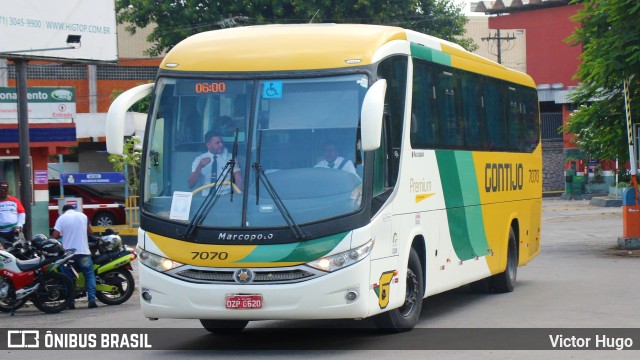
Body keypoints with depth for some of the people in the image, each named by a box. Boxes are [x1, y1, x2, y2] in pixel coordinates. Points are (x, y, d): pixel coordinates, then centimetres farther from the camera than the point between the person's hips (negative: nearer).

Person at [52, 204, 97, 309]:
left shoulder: (61, 218, 0)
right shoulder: (83, 216, 6)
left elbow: (55, 235, -7)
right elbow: (90, 232, 11)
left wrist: (63, 235, 13)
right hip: (83, 251, 1)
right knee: (89, 275, 8)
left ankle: (71, 302, 2)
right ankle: (92, 300, -4)